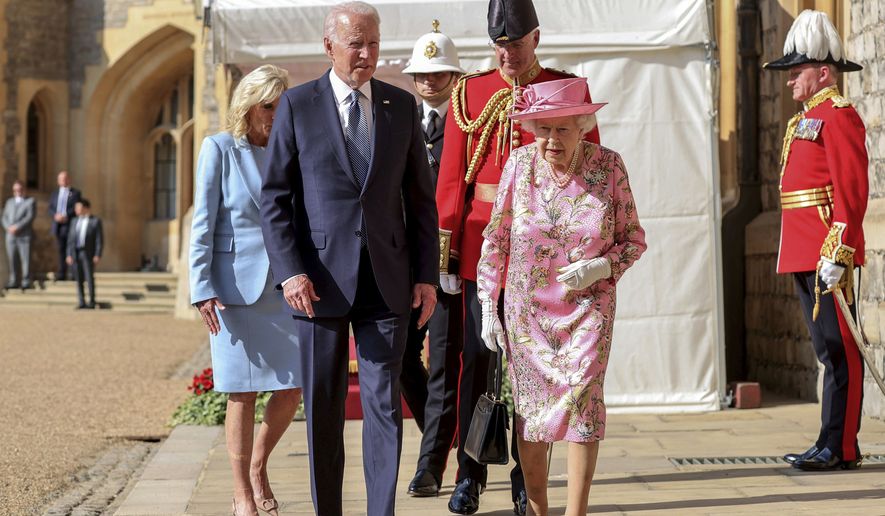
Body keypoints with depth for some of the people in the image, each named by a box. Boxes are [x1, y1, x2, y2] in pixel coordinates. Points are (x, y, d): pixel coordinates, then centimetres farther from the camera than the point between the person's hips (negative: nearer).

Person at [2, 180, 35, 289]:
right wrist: (9, 227, -7)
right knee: (11, 259, 1)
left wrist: (17, 227, -15)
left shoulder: (30, 201, 6)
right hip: (10, 235, 4)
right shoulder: (10, 201, 20)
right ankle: (13, 281, 5)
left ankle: (26, 281, -5)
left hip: (24, 235, -4)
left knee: (25, 259, -7)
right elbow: (5, 217, 13)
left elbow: (30, 217, -6)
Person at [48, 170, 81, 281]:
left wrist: (66, 216, -19)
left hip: (70, 225, -4)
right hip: (58, 225, 4)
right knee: (61, 250, 5)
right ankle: (61, 275, 6)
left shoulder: (75, 193, 6)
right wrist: (56, 215, -12)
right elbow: (50, 209, 9)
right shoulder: (54, 193, 18)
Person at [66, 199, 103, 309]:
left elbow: (99, 240, -4)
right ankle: (81, 302, 7)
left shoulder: (96, 221, 0)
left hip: (88, 254, -5)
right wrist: (69, 254, 5)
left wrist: (98, 255, -11)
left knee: (89, 278, -5)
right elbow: (70, 239, 14)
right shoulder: (75, 221, 15)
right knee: (79, 279, 3)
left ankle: (92, 302, 2)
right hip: (75, 253, 5)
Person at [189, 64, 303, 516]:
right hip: (236, 286, -4)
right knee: (243, 394, 0)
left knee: (293, 387, 1)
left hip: (283, 286, 4)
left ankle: (257, 469, 24)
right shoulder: (219, 149, -1)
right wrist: (202, 288, -11)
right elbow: (203, 225, -4)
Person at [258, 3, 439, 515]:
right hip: (321, 278, -1)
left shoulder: (402, 106, 7)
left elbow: (421, 197, 10)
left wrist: (427, 273, 3)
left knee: (385, 402, 0)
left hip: (387, 277, 1)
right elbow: (275, 196, -1)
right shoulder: (297, 105, 1)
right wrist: (289, 270, -11)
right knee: (324, 405, 6)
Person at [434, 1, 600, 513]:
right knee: (478, 358, 4)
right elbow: (451, 177, 4)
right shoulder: (469, 93, 5)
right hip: (482, 245, 1)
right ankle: (471, 474, 13)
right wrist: (447, 251, 0)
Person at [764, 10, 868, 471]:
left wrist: (837, 252, -23)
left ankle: (838, 448, -4)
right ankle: (834, 445, 15)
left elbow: (853, 190, -17)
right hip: (803, 254, 10)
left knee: (839, 349, -6)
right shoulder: (805, 121, 21)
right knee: (829, 350, 11)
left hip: (827, 254, -10)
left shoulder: (837, 115, -9)